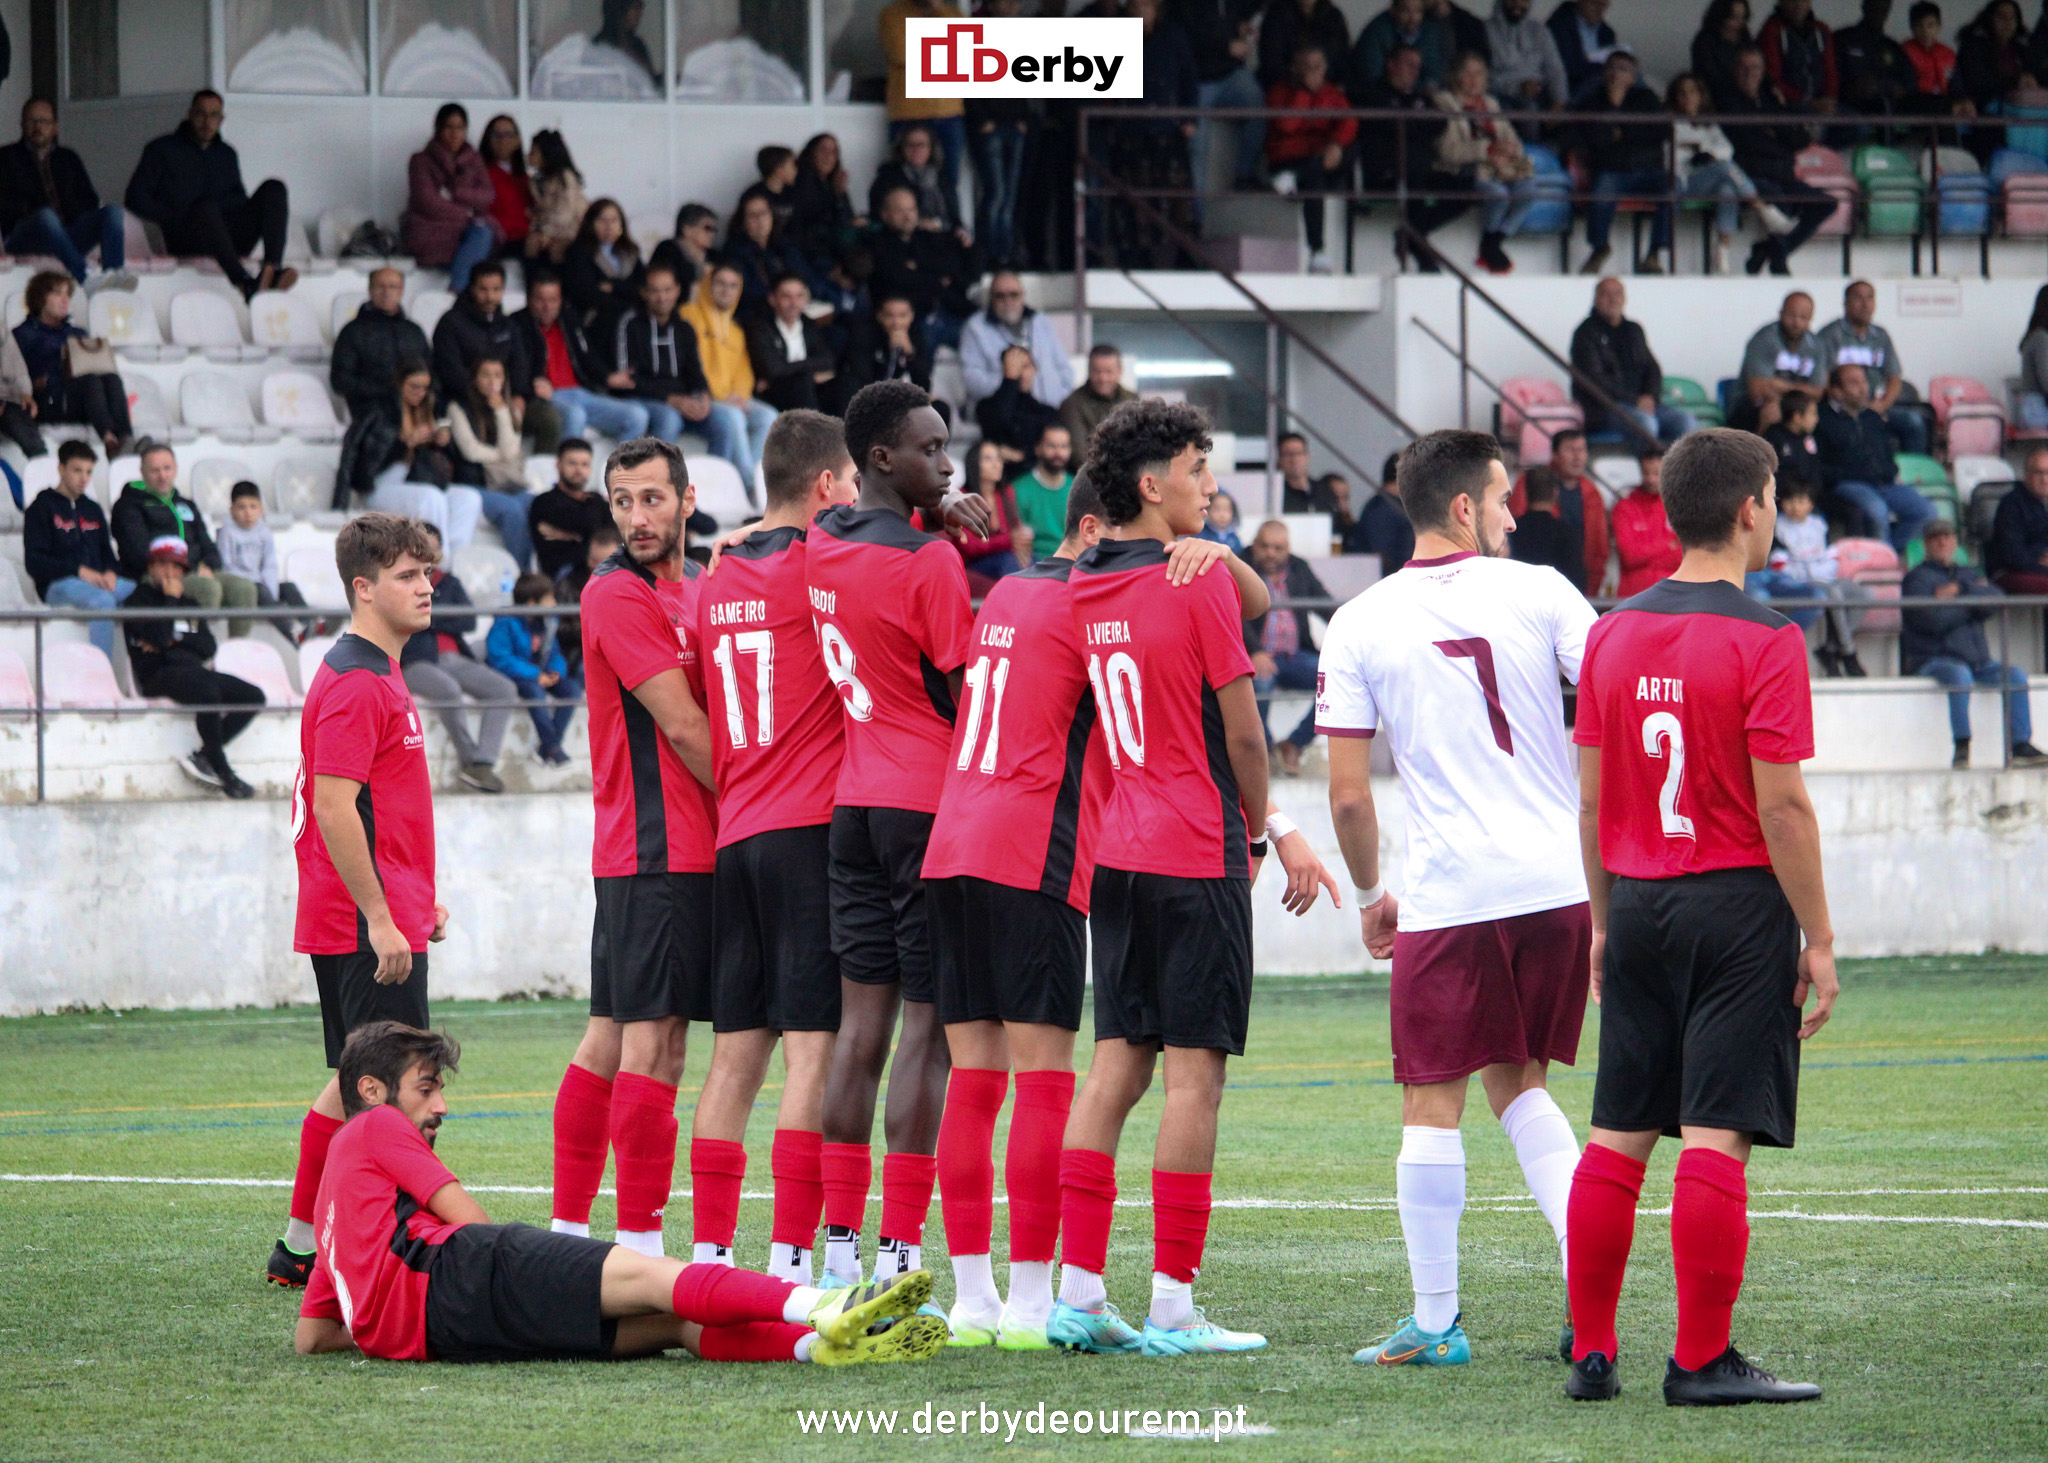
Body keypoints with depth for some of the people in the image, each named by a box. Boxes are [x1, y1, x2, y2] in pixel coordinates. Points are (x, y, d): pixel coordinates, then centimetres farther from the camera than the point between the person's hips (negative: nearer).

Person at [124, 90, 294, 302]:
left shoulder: (226, 155, 26)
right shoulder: (162, 150, 13)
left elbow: (241, 202, 24)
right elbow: (135, 200, 6)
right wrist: (175, 219, -7)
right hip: (184, 242, -4)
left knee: (274, 189, -16)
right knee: (206, 206, -38)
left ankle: (272, 267, -43)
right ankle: (244, 283, -62)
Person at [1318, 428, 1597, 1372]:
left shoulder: (1360, 625, 0)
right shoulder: (1538, 593, 2)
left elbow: (1347, 793, 0)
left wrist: (1370, 895, 15)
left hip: (1449, 896, -3)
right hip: (1559, 884, 3)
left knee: (1432, 1105, 4)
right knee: (1519, 1083, 18)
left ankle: (1434, 1321, 4)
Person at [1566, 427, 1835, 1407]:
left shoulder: (1613, 635, 6)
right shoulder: (1764, 642, -11)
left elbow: (1590, 798, 10)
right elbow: (1782, 807, -14)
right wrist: (1817, 940, -7)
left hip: (1639, 904, 6)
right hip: (1739, 905, -6)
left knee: (1617, 1138, 9)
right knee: (1715, 1137, -5)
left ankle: (1591, 1353, 11)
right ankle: (1701, 1360, -4)